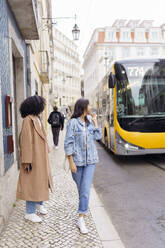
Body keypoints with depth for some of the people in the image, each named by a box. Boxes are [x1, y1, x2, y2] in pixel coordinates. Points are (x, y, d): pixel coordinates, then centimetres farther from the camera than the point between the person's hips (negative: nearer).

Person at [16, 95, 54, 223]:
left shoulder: (37, 118, 10)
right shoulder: (28, 120, -18)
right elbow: (26, 141, -21)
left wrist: (46, 152, 18)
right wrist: (27, 161, -22)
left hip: (41, 157, 9)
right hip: (33, 158, -9)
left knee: (42, 181, 19)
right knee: (32, 183, 0)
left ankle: (39, 204, 37)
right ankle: (30, 213, 15)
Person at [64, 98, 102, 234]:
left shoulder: (90, 120, 6)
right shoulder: (73, 122, -8)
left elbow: (98, 136, 3)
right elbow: (68, 143, -9)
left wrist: (94, 121, -2)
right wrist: (71, 162, -13)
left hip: (90, 160, 3)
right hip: (77, 160, -3)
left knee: (86, 189, -5)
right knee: (80, 187, 14)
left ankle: (81, 219, 4)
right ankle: (84, 207, 42)